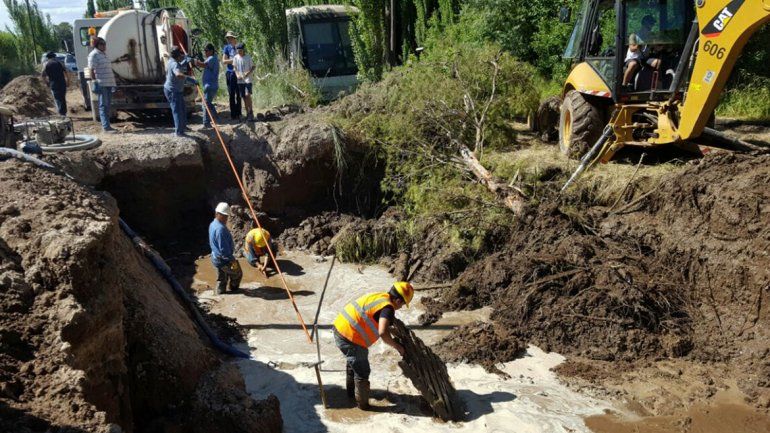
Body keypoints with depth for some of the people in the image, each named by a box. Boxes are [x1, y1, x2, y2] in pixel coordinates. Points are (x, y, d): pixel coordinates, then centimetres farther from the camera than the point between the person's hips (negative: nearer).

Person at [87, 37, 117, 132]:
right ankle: (106, 126, -9)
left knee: (107, 105, 10)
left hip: (109, 84, 8)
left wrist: (112, 83, 21)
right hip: (101, 84, -8)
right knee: (103, 105, -8)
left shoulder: (103, 54, 20)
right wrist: (95, 82, -18)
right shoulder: (94, 55, -6)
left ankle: (106, 125, 16)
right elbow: (92, 70, -12)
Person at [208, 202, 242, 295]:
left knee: (221, 278, 22)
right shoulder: (220, 229, -28)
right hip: (224, 259, -9)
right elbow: (223, 248, -29)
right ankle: (233, 290, 29)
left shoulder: (212, 225, 4)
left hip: (216, 258, 9)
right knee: (237, 274, 13)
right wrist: (232, 260, -21)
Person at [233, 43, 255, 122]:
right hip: (240, 80, 4)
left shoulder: (248, 57, -3)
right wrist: (237, 74, -7)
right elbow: (235, 67, 12)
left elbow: (253, 67, 2)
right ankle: (248, 113, 15)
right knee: (244, 97, 6)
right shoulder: (236, 57, 5)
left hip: (248, 79, -3)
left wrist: (248, 73, -16)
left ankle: (251, 112, -7)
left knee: (247, 95, -18)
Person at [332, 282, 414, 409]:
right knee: (362, 371, 8)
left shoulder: (379, 296, 11)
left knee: (352, 362, 32)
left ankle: (351, 391, 51)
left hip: (339, 328, 10)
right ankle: (363, 403, 23)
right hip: (350, 338, -10)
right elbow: (382, 333, -30)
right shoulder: (388, 308, -16)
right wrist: (397, 347, -15)